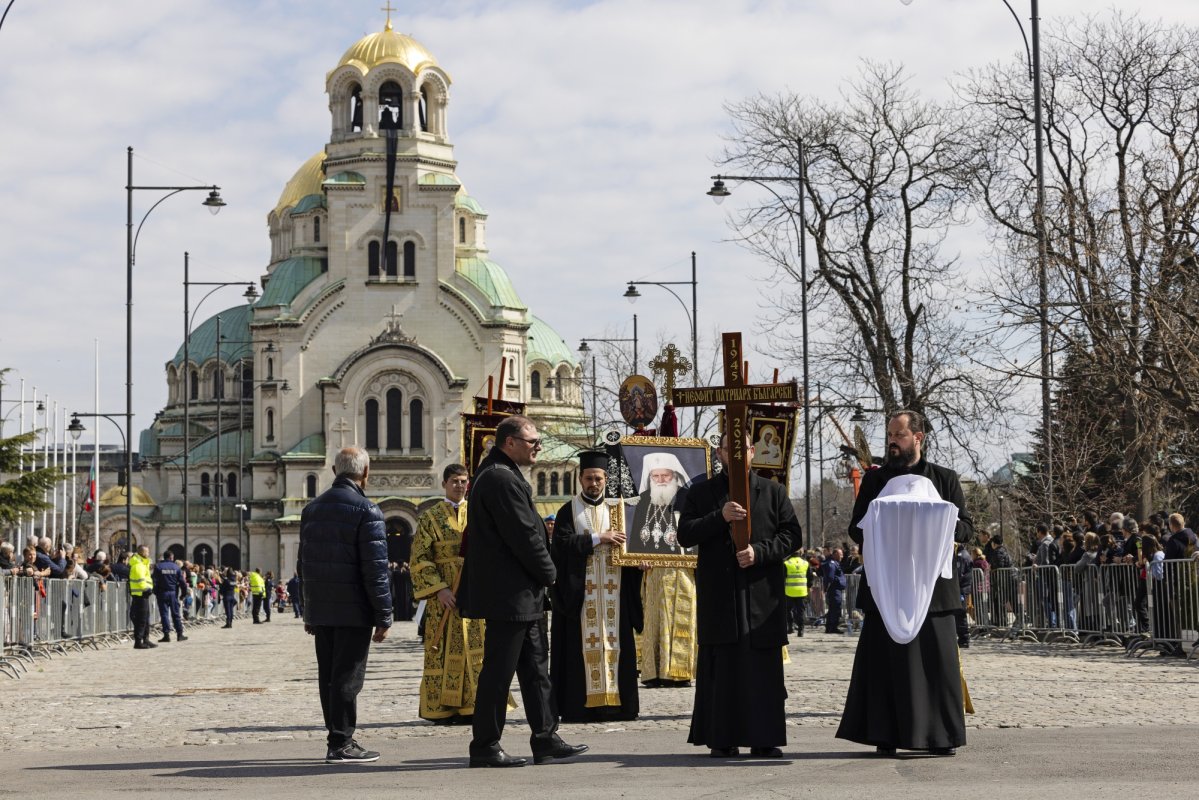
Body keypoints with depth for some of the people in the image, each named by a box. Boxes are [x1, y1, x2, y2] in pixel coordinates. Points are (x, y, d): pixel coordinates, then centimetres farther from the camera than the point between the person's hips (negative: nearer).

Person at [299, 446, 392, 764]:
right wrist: (383, 616, -10)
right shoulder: (366, 511, -11)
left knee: (329, 675, 12)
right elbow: (375, 568, -14)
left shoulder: (312, 508, 12)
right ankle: (341, 744, -3)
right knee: (347, 676, -3)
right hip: (353, 610, -7)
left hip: (320, 610, 7)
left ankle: (339, 738, 19)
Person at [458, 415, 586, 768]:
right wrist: (549, 572, -7)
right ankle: (485, 747, 2)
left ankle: (546, 739, 17)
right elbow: (523, 535, -20)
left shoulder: (500, 475, 16)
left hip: (522, 596, 11)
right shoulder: (501, 479, -18)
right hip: (510, 594, -11)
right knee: (498, 671, -4)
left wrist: (541, 573, 13)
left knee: (535, 668, 13)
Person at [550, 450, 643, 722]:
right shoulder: (569, 511, 6)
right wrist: (598, 539, -14)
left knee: (614, 642, -2)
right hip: (580, 591, -3)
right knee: (583, 643, -6)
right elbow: (563, 542, -9)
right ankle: (582, 703, -7)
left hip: (613, 591, 3)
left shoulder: (616, 509, 15)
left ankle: (615, 699, 0)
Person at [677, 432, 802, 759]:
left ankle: (765, 739, 2)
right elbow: (685, 535, 3)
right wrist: (720, 518, -11)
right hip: (718, 594, 0)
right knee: (721, 667, -3)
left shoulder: (773, 492, 13)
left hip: (762, 594, 0)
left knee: (763, 669, -2)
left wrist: (759, 552, -10)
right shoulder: (701, 493, 13)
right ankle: (722, 740, 0)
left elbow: (792, 535, 6)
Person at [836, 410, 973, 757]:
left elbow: (966, 528, 8)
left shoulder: (945, 479, 11)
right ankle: (886, 737, 1)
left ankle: (942, 737, 6)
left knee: (937, 661, -2)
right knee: (886, 662, -3)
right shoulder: (874, 479, 13)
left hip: (932, 585, 0)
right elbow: (856, 529, 11)